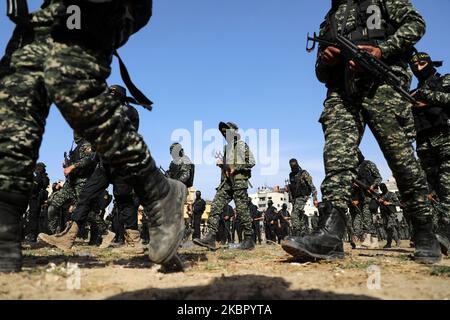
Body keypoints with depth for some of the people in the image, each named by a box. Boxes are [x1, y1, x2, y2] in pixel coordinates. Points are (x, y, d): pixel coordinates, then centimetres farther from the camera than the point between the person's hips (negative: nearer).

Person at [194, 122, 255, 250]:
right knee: (215, 207, -6)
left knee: (242, 210, -6)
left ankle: (249, 241, 2)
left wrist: (235, 168, -13)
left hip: (239, 180, -7)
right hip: (226, 182, 7)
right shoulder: (227, 147, 24)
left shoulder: (241, 145, 1)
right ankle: (210, 237, -11)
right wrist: (221, 164, 12)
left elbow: (251, 162, -9)